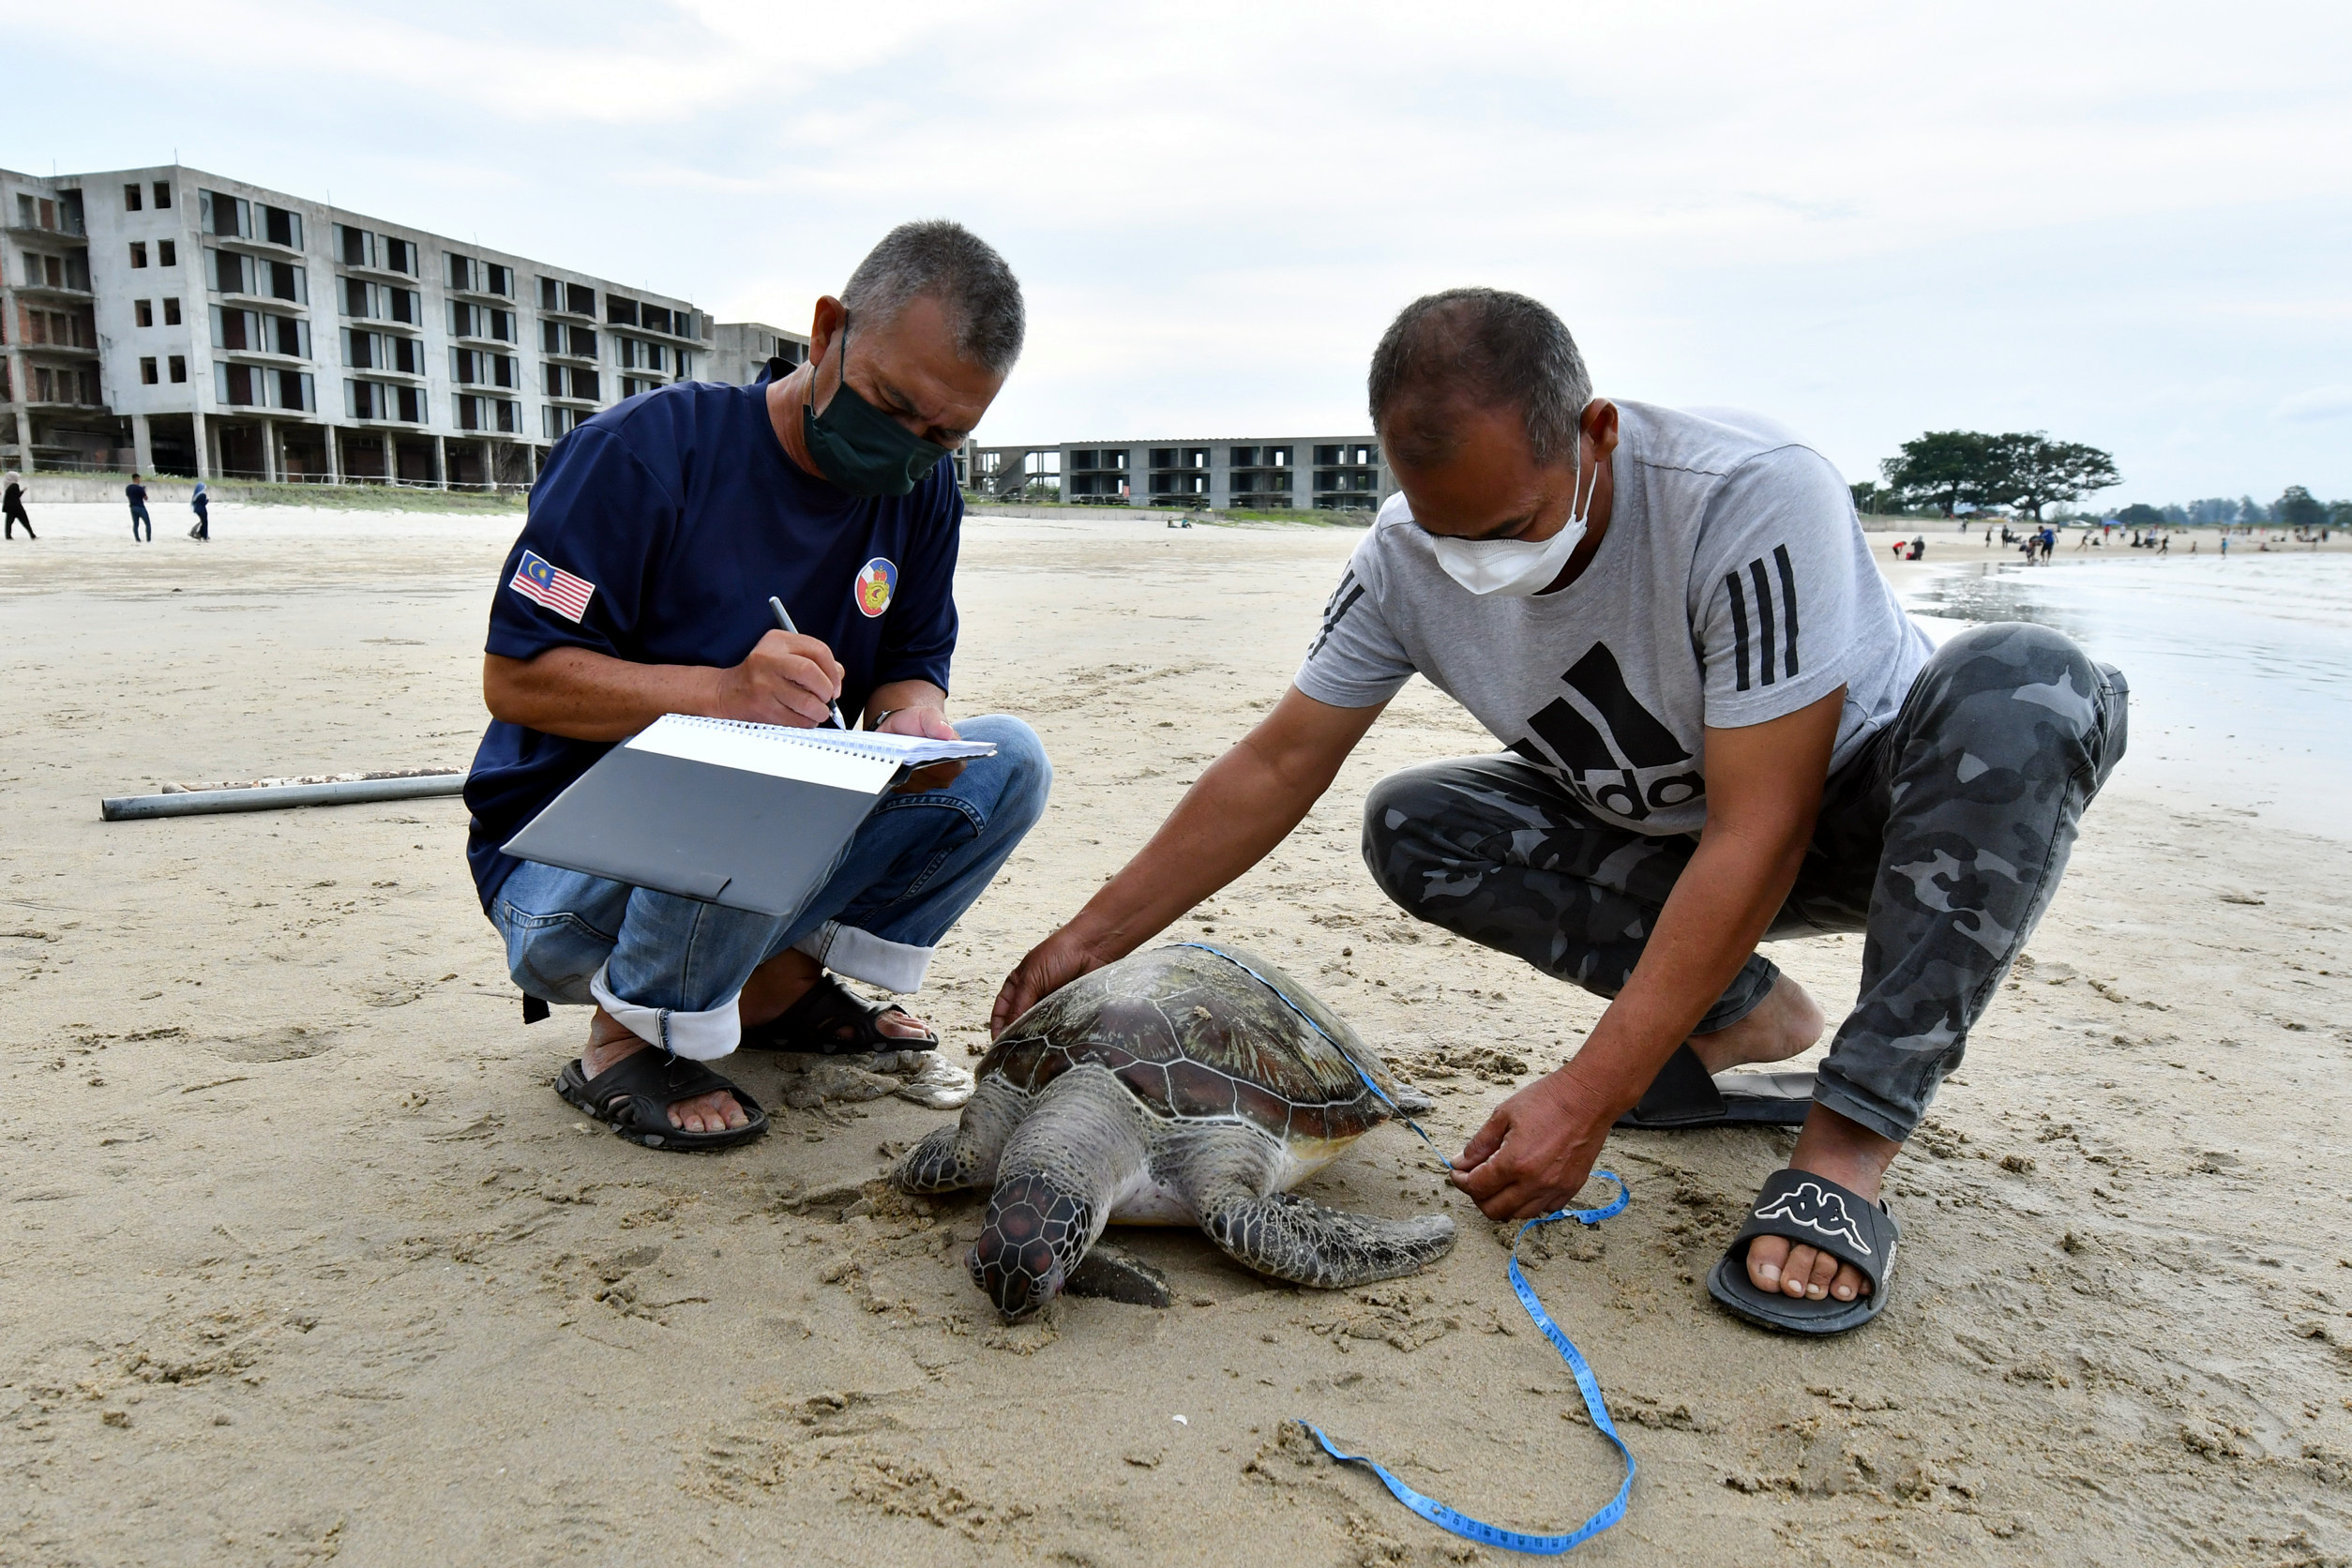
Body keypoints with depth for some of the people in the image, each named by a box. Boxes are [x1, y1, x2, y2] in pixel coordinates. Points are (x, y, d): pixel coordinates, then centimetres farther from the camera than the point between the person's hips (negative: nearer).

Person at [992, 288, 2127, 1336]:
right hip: (1667, 833, 5)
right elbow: (1276, 768, -10)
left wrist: (1586, 1101, -37)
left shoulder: (1752, 495, -34)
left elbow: (1757, 839, -35)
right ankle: (1742, 1015, -2)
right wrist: (1090, 940, -13)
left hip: (1878, 807, -4)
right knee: (1411, 828, -16)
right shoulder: (1408, 556, -17)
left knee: (2022, 686, -35)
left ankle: (1844, 1145, -30)